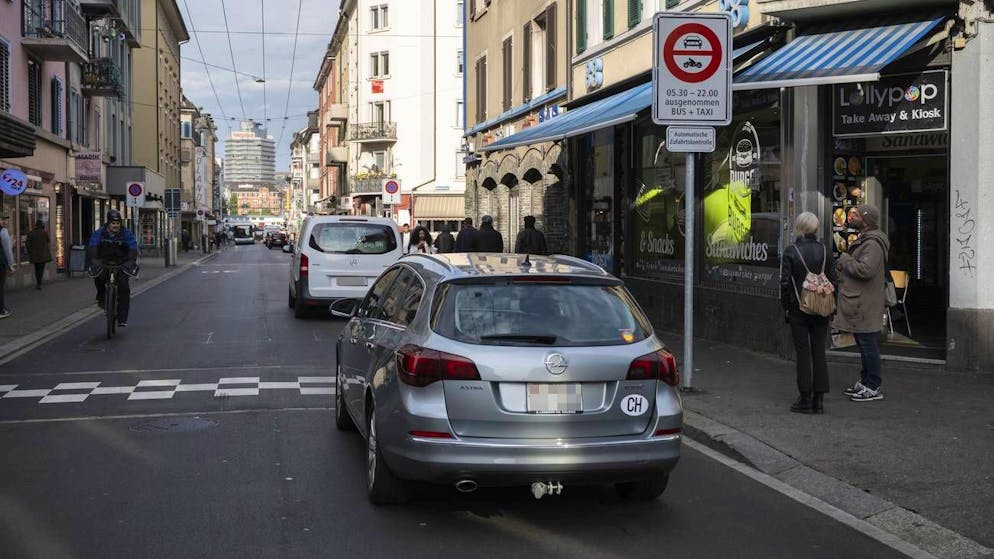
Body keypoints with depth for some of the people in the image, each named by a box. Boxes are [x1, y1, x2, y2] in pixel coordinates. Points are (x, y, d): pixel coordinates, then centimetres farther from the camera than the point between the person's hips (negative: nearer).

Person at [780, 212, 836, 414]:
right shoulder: (824, 250, 0)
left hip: (799, 309, -3)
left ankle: (805, 399, 2)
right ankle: (819, 399, 8)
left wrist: (786, 307, 1)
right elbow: (833, 280, 2)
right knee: (819, 352, 7)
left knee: (803, 352, 2)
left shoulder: (791, 252, -9)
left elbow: (785, 283, -9)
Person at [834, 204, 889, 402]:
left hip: (865, 306, -11)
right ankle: (865, 382, 25)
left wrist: (845, 260, -15)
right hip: (858, 304, 11)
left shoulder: (873, 244, -17)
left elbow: (865, 269, -29)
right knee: (865, 346, 17)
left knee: (869, 346, -5)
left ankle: (873, 387, 0)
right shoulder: (863, 240, 18)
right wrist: (844, 263, 8)